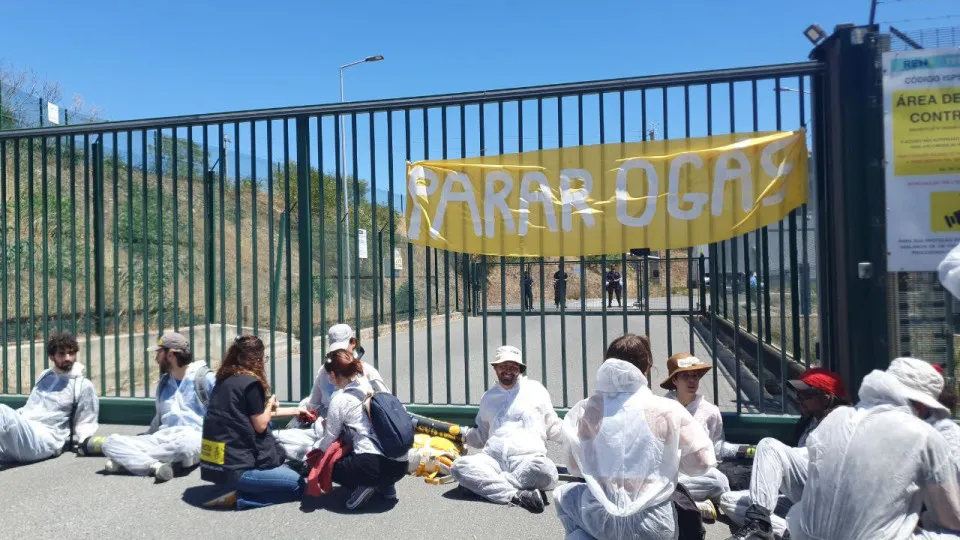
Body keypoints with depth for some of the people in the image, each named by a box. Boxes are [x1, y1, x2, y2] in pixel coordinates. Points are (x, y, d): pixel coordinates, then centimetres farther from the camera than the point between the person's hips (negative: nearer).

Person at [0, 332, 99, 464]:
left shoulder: (83, 386, 7)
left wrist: (86, 443, -11)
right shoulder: (45, 375, 25)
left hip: (47, 438, -6)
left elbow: (85, 423, 8)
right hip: (20, 432, 6)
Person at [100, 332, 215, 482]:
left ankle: (128, 460, -23)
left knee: (186, 443, -42)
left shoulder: (204, 378, -2)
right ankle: (155, 465, -30)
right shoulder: (164, 381, 19)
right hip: (162, 439, 7)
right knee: (111, 442, -11)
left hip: (193, 439, -6)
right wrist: (136, 444, 20)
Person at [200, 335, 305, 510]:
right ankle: (238, 498, -8)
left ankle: (233, 489, 7)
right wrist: (269, 405, 9)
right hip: (234, 467, -8)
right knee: (298, 485, 2)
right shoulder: (251, 383, -14)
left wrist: (267, 408, 29)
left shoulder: (223, 380, 9)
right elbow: (260, 426, -8)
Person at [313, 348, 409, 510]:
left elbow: (327, 442, 4)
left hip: (374, 465, -7)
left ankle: (361, 486, -3)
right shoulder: (371, 389, 16)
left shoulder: (340, 400, -2)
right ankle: (384, 485, 14)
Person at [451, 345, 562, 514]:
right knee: (459, 466, -27)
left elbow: (553, 428, 19)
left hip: (527, 458, -3)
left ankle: (481, 484, -27)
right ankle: (516, 495, -35)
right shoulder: (488, 397, 25)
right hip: (493, 458, 3)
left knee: (545, 470, -37)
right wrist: (463, 433, 15)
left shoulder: (536, 390, 16)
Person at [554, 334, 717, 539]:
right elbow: (702, 463, -1)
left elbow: (574, 466, 6)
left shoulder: (584, 410, -2)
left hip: (600, 518, 0)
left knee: (563, 494, 33)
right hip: (654, 523, 0)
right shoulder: (668, 410, -6)